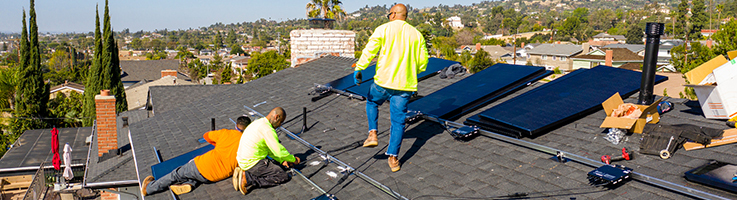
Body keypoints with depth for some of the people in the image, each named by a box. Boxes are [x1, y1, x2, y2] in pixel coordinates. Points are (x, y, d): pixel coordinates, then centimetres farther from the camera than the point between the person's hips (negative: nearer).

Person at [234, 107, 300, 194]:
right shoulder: (267, 130, -19)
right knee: (284, 176, -7)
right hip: (253, 163, -10)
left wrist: (281, 160, 17)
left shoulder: (259, 122, 13)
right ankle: (248, 179, -13)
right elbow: (280, 151, -19)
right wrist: (294, 159, -2)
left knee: (276, 164, 25)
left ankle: (244, 174, 9)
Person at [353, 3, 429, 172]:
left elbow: (369, 51, -13)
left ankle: (373, 133, 14)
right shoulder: (416, 34, 9)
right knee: (398, 121, 7)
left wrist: (358, 69, -7)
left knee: (372, 102, 28)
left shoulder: (383, 29, -2)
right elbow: (422, 62, 10)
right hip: (405, 85, 2)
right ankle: (393, 158, 7)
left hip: (384, 81, -2)